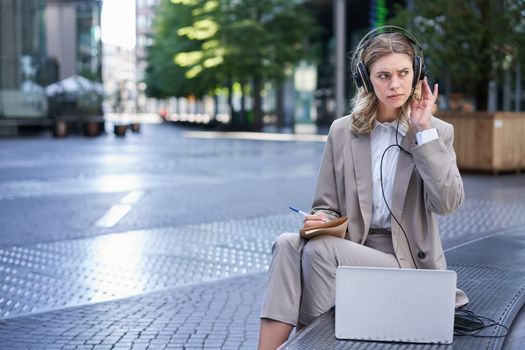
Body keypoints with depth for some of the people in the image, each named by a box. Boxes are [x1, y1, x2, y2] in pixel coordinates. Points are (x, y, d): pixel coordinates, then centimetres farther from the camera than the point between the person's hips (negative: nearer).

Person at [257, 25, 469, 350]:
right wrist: (319, 220, -13)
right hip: (351, 250, 3)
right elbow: (327, 205, 12)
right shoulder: (342, 131, 9)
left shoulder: (437, 132, 2)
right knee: (288, 243, -27)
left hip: (407, 260, -3)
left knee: (320, 250, -28)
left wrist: (424, 130, -14)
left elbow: (448, 202, -14)